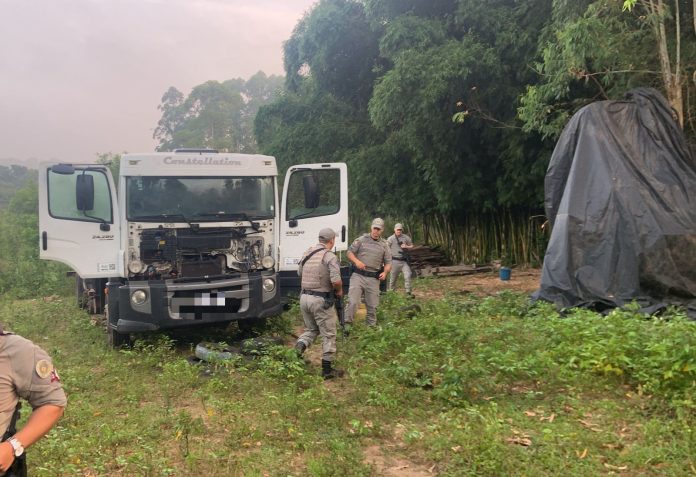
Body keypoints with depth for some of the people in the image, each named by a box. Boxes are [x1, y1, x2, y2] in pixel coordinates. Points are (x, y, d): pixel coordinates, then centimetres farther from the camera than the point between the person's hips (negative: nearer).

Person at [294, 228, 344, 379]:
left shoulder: (307, 252, 7)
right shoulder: (330, 257, -15)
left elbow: (300, 272, 21)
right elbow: (336, 281, -24)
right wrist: (339, 290, -4)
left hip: (304, 297, 6)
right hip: (321, 300, -6)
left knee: (311, 329, 23)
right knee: (328, 334, 7)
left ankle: (300, 346, -4)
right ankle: (327, 369, 12)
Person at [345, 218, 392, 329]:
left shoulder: (384, 245, 10)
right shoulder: (361, 239, 4)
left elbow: (388, 262, 12)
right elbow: (349, 252, 5)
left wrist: (385, 272, -8)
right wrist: (356, 261, -13)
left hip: (373, 278, 3)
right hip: (358, 275, -2)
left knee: (372, 306, 8)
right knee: (353, 302, -13)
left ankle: (371, 326, 23)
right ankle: (347, 324, -3)